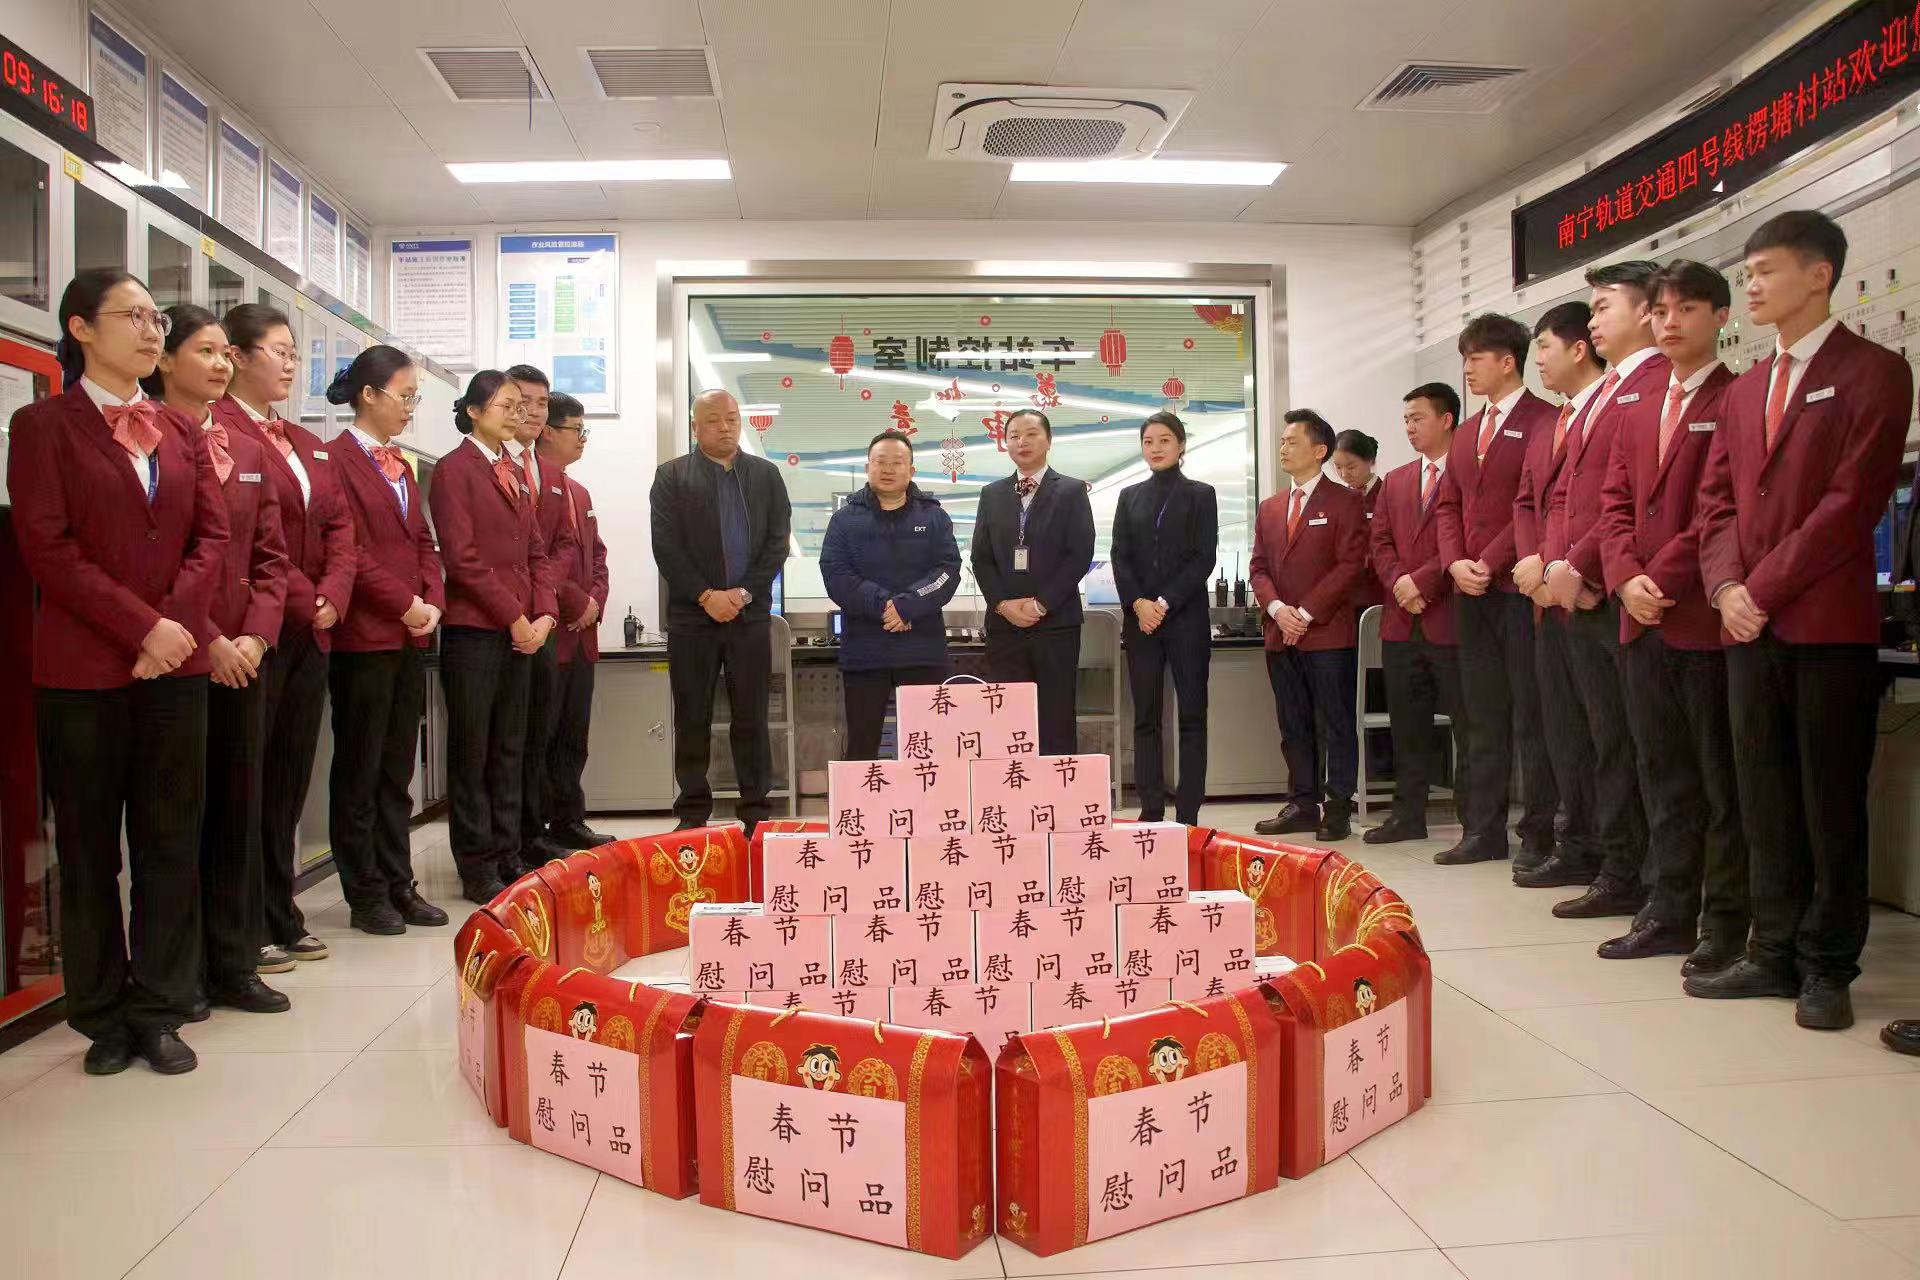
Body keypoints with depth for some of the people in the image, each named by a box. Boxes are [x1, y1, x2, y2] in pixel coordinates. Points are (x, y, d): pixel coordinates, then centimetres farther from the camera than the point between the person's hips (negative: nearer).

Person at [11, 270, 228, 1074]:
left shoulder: (183, 433, 14)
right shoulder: (43, 425, 1)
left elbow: (212, 534, 7)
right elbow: (47, 547, -8)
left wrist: (177, 620, -9)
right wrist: (142, 627, -14)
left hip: (176, 664, 4)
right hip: (82, 669, -3)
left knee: (171, 842, 4)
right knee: (89, 849, 5)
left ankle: (159, 1010, 14)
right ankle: (104, 1016, 17)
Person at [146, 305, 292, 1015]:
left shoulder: (246, 451, 14)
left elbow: (270, 555, 10)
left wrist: (255, 635, -3)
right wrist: (206, 641, -15)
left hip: (241, 655, 6)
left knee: (238, 808, 10)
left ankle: (233, 963, 20)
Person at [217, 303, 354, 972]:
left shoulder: (308, 445, 18)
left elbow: (341, 526, 13)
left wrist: (332, 595, -3)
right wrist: (300, 600, -14)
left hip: (309, 633, 8)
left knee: (290, 777, 12)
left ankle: (280, 916, 22)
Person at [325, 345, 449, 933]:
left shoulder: (399, 464, 18)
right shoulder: (338, 459, -9)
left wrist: (433, 602, 1)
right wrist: (406, 605, -13)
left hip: (411, 636, 8)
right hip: (364, 636, -8)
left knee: (397, 769, 12)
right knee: (359, 770, 3)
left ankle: (399, 885, 19)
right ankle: (365, 895, 12)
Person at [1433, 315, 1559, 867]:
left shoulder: (1543, 421, -6)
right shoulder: (1466, 433, 19)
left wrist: (1490, 562, -14)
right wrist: (1456, 563, 0)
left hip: (1520, 588, -7)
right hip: (1472, 593, 7)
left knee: (1532, 715, -1)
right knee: (1484, 717, 10)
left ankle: (1538, 833, 7)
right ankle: (1484, 830, 16)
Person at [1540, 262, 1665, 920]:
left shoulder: (1661, 384, -8)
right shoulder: (1600, 395, 22)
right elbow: (1562, 491, 20)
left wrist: (1582, 565, -15)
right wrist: (1557, 564, 4)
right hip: (1582, 595, 9)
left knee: (1642, 743, -3)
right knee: (1608, 742, 12)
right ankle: (1619, 875, 20)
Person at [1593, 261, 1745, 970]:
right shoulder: (1637, 418, 18)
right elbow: (1614, 506, 12)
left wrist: (1665, 579, -15)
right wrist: (1627, 578, -4)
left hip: (1706, 618, -7)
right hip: (1644, 621, 7)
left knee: (1721, 777, 2)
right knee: (1664, 776, 12)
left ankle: (1726, 924, 11)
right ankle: (1669, 912, 21)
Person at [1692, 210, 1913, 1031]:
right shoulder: (1743, 391, 17)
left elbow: (1853, 500, -12)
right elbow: (1717, 500, 13)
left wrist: (1765, 586, -14)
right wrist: (1726, 585, -4)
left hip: (1829, 624, -6)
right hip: (1751, 625, 6)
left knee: (1831, 804, 2)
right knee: (1765, 801, 9)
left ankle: (1827, 968, 13)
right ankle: (1775, 954, 19)